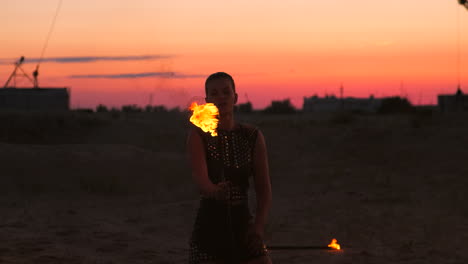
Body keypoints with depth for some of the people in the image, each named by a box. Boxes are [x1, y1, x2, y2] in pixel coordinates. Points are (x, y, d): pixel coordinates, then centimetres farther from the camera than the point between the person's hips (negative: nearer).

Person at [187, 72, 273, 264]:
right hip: (209, 228, -3)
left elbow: (264, 190, 2)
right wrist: (214, 191, -44)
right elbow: (199, 177, -21)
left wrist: (258, 226, -14)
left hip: (243, 227, 3)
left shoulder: (253, 136, 4)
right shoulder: (198, 135, -4)